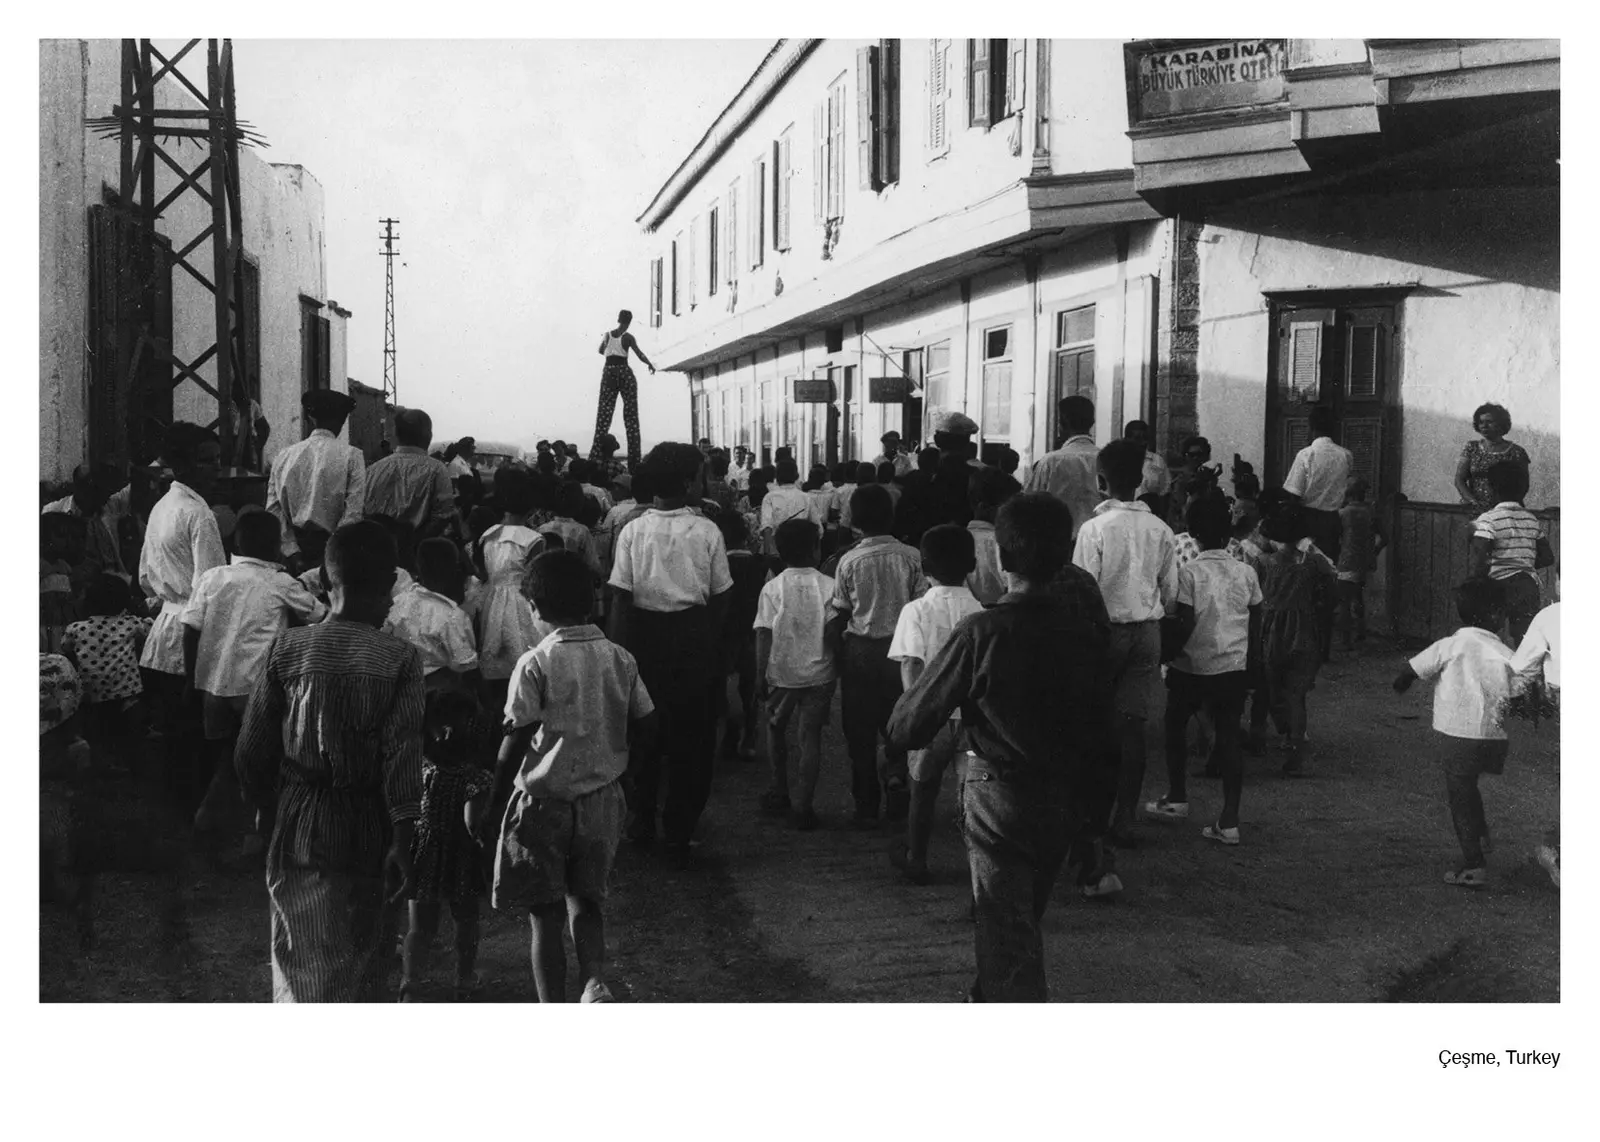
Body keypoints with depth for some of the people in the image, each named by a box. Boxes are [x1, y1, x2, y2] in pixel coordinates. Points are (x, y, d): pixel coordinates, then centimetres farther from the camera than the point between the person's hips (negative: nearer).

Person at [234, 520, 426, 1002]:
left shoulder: (288, 649, -5)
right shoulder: (400, 660, -11)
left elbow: (252, 749, 1)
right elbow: (403, 758, -14)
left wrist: (260, 800, 17)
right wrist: (402, 843, -11)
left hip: (298, 823, 1)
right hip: (363, 834, -1)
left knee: (298, 958, 12)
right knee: (359, 955, 13)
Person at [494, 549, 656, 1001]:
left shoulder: (536, 663, -13)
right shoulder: (620, 659, -1)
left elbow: (516, 739, -13)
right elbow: (645, 728, 3)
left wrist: (496, 797, -3)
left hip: (543, 799, -4)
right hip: (602, 798, 4)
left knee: (544, 914, 8)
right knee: (586, 900, 20)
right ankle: (594, 979, -3)